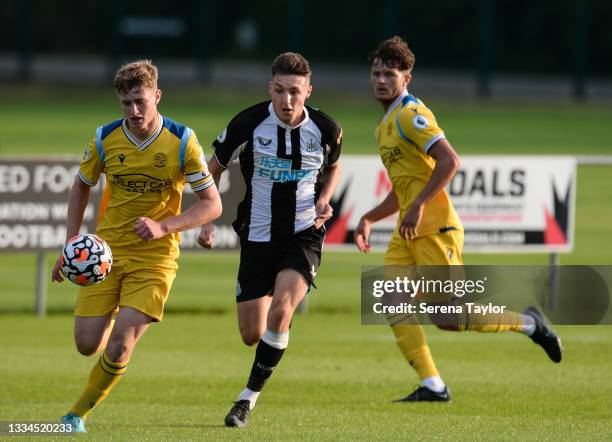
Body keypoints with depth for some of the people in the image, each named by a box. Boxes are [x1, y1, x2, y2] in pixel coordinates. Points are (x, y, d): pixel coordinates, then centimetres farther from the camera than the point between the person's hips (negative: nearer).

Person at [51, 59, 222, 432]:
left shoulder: (182, 142, -11)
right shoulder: (106, 139, -4)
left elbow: (212, 205, -6)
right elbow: (81, 187, 14)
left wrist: (163, 226, -20)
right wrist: (71, 245, 5)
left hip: (155, 257, -3)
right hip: (107, 252, 3)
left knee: (120, 346, -15)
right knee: (87, 344, -2)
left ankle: (79, 414, 6)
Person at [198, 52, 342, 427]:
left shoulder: (327, 129, -8)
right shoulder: (248, 124, -11)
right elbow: (214, 168, 5)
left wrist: (325, 199, -3)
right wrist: (207, 221, -1)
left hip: (304, 235, -1)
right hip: (258, 237, 1)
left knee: (280, 309, -25)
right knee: (252, 335, 4)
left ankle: (250, 396, -11)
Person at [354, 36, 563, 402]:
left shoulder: (410, 115, -11)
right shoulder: (387, 123, 20)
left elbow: (450, 160, -23)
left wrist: (418, 206, -26)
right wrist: (369, 219, 20)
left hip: (434, 229, -9)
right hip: (408, 233, 9)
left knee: (446, 317, -8)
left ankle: (528, 323, 10)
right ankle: (433, 385, -5)